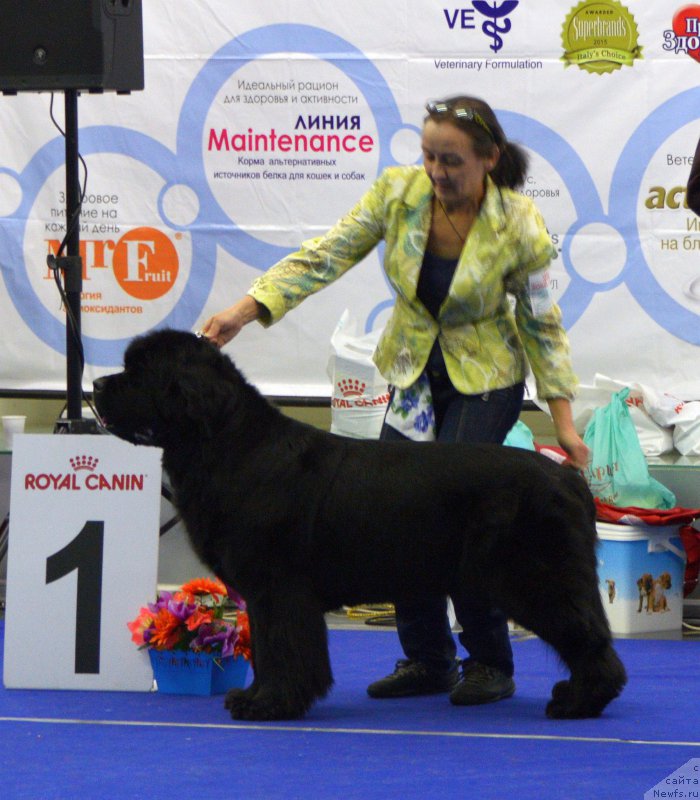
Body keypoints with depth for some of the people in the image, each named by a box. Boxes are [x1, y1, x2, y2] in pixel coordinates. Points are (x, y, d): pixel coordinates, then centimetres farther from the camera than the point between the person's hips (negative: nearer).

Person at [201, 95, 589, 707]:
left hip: (484, 380, -4)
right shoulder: (397, 192, -13)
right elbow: (324, 257, -14)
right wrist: (245, 311, -25)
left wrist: (563, 420, -11)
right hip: (411, 373, 4)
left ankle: (490, 662, -2)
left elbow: (542, 324, -9)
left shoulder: (518, 225, -19)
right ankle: (427, 659, 12)